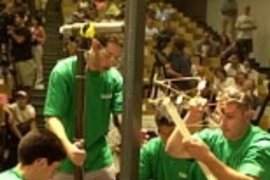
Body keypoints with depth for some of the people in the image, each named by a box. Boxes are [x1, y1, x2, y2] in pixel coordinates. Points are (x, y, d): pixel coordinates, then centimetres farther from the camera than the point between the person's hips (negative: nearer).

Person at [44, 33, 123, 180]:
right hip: (65, 162, -3)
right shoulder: (63, 71, -17)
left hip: (100, 161, 3)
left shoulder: (114, 77, -5)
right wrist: (67, 146, -40)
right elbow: (52, 116, -21)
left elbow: (121, 112, -9)